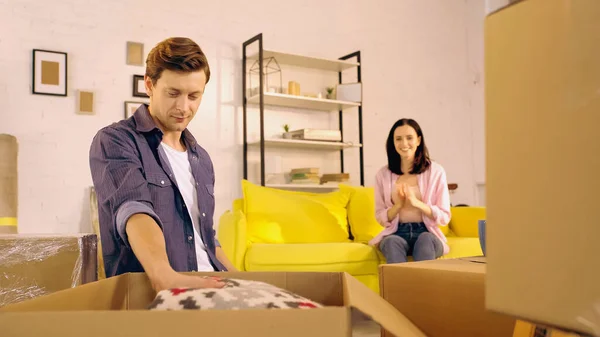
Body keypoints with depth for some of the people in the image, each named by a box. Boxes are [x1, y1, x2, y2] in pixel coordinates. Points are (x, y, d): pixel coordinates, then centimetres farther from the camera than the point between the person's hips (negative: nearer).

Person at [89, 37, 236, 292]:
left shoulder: (202, 160, 16)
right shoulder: (114, 142, -5)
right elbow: (132, 209, -23)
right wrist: (164, 276, -39)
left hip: (211, 287, 5)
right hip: (147, 291, -5)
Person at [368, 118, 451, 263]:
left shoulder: (436, 171, 2)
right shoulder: (383, 174, 7)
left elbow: (444, 217, 0)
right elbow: (381, 218, 9)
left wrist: (416, 202, -16)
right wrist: (398, 205, -12)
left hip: (427, 234, -1)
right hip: (396, 234, 1)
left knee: (425, 239, -36)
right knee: (392, 242, -35)